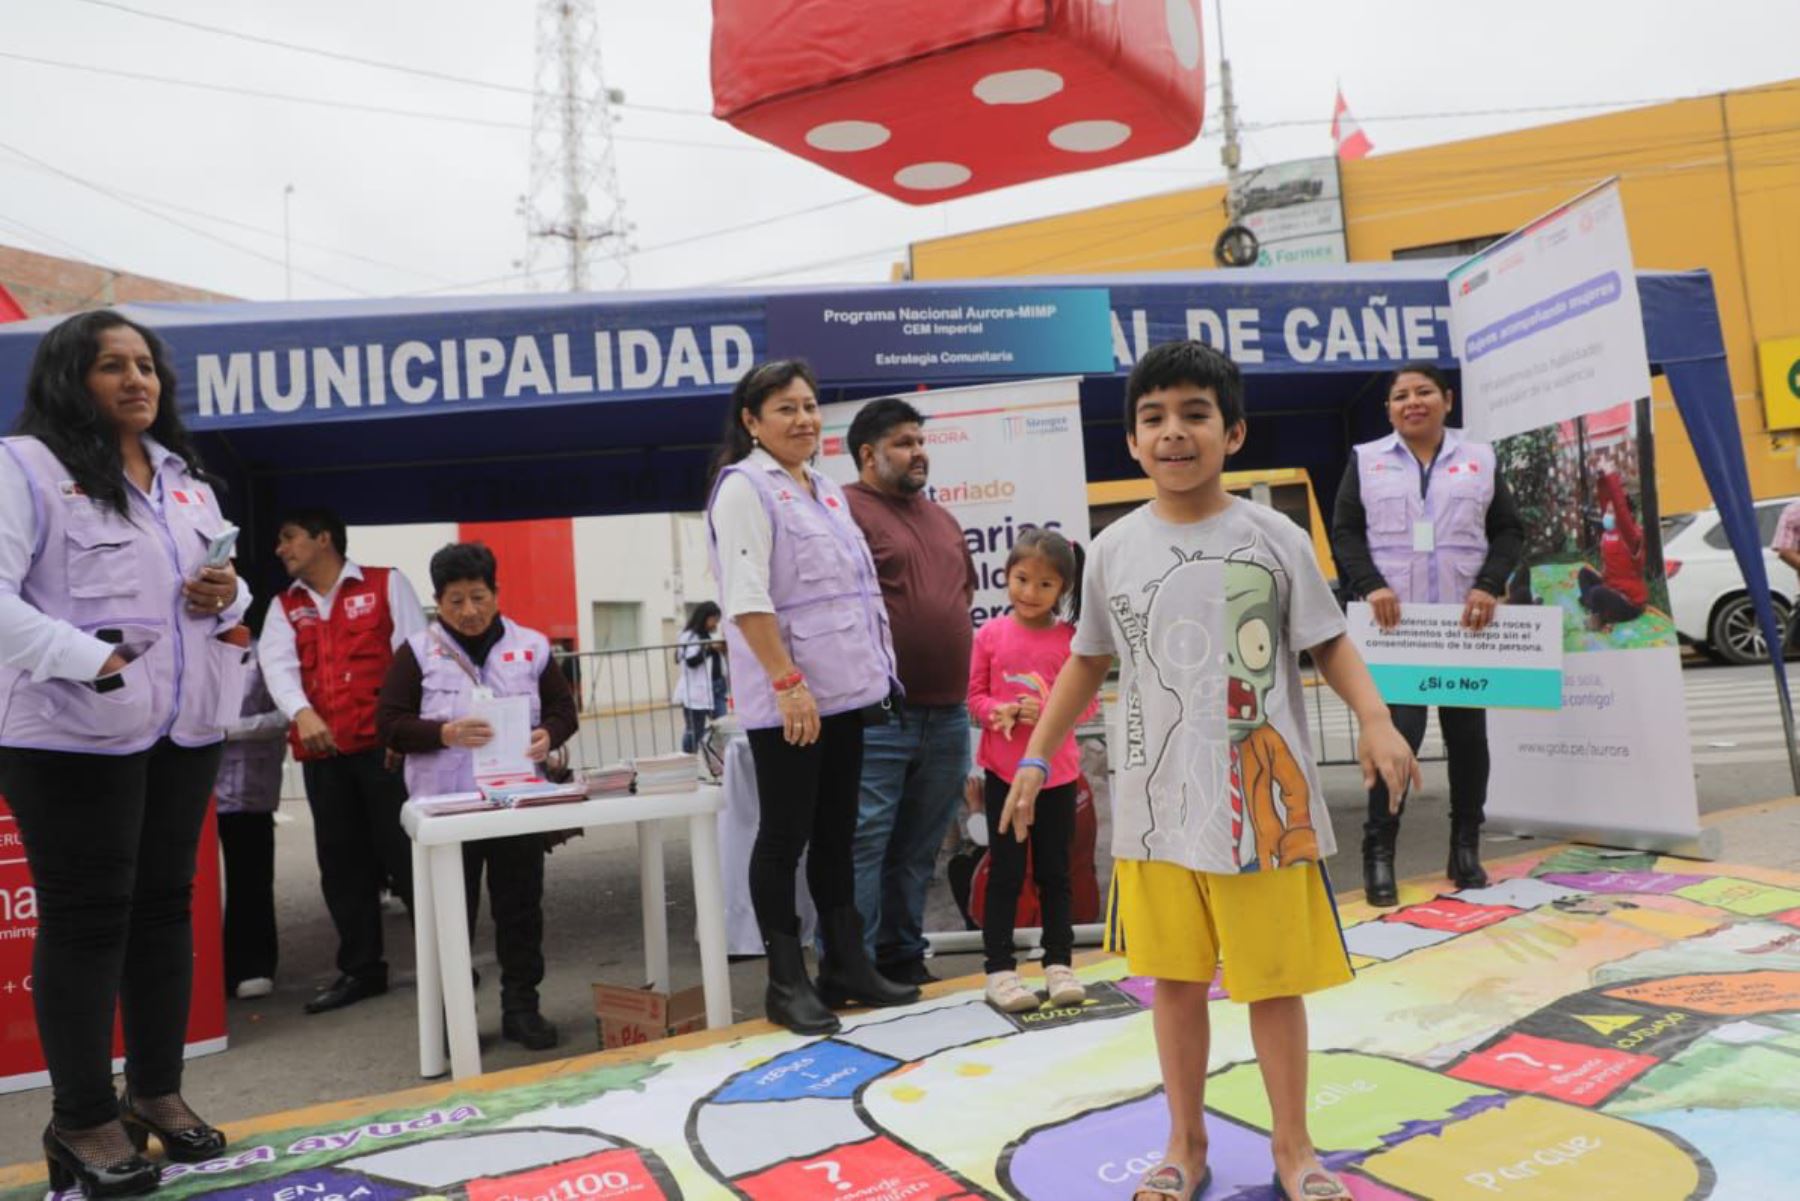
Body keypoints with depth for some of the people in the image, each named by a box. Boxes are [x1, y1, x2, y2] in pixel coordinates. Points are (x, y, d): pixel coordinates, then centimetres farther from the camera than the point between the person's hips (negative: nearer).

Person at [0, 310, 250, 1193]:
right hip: (74, 734, -7)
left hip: (184, 727, 7)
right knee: (85, 919, 1)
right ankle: (82, 1118, 15)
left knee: (166, 904, 12)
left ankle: (157, 1090, 26)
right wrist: (87, 658, -26)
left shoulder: (185, 477, 17)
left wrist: (229, 595, 0)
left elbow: (223, 585, 23)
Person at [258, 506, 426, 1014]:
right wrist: (302, 712, -23)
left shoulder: (387, 585, 4)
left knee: (406, 852, -3)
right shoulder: (284, 607, 15)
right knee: (342, 862, 9)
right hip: (321, 751, 5)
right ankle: (361, 968, 20)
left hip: (385, 742, -4)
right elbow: (277, 664, -2)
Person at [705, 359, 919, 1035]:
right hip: (784, 699, -8)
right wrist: (788, 681, -22)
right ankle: (786, 982, 11)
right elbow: (747, 599, -17)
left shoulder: (827, 491, 17)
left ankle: (847, 966, 23)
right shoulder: (744, 488, -7)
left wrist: (874, 676, 16)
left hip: (845, 690, 8)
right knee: (785, 838, 0)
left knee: (837, 834, 13)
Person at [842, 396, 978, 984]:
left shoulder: (942, 518, 20)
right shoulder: (846, 510, -5)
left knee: (919, 848, 13)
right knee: (863, 843, -5)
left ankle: (903, 957, 23)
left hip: (947, 714, 7)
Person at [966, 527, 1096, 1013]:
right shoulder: (990, 634, -2)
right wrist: (998, 712, -19)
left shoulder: (1071, 639, -4)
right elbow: (975, 695, 1)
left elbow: (1087, 702, -3)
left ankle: (1058, 963, 25)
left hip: (1057, 773, 0)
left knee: (1054, 872, 12)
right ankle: (1000, 969, 15)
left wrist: (1046, 710, -20)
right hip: (1003, 771, 0)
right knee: (1005, 872, 7)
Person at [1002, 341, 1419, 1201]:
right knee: (1176, 979, 12)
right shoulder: (1114, 549, 3)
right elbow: (1087, 661, 13)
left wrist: (1376, 722, -14)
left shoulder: (1274, 538, -3)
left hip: (1266, 800, -2)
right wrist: (1036, 757, 11)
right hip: (1154, 806, 2)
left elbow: (1329, 644, 3)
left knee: (1276, 979, 8)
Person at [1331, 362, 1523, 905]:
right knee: (1399, 729, -12)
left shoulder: (1479, 459, 12)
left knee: (1468, 733, 6)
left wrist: (1489, 586, -8)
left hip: (1465, 623, 2)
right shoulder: (1367, 461, 9)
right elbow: (1345, 534, 3)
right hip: (1393, 622, -2)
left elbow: (1509, 531, 9)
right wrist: (1371, 586, -14)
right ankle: (1378, 851, -3)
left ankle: (1466, 849, 18)